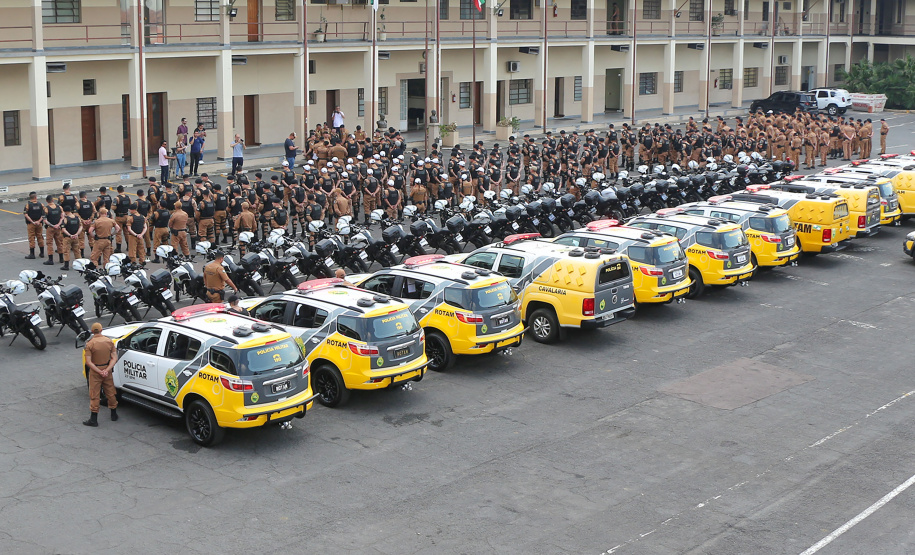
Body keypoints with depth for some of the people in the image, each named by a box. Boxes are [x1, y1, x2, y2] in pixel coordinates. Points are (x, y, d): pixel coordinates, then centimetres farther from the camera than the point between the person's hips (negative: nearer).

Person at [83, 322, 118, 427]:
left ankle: (93, 420, 4)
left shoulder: (89, 344, -14)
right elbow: (114, 358, -7)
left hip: (95, 371, -3)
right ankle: (114, 414, 29)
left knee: (94, 395, 2)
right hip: (107, 369, 3)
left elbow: (88, 362, -18)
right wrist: (107, 370, -13)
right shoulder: (109, 341, -4)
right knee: (110, 393, 17)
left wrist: (99, 372, -16)